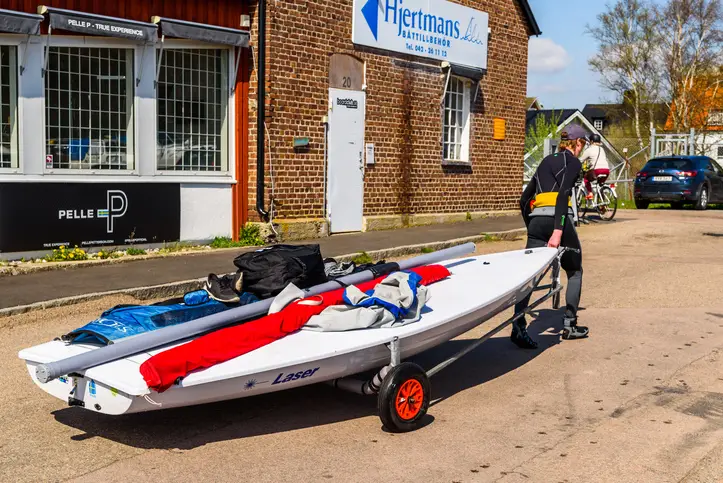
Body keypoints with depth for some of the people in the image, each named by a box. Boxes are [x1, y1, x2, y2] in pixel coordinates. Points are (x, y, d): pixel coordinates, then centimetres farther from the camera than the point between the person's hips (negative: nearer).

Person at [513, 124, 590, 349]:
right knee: (575, 271, 15)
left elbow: (524, 199, 21)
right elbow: (563, 195, -13)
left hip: (536, 219, 5)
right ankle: (569, 325, 16)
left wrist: (531, 227, 27)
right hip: (557, 218, -5)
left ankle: (518, 326, -19)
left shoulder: (546, 161, 24)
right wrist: (558, 231, -21)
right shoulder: (573, 162, 5)